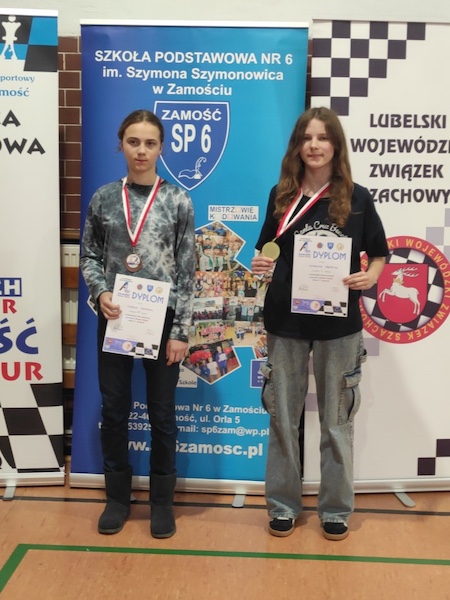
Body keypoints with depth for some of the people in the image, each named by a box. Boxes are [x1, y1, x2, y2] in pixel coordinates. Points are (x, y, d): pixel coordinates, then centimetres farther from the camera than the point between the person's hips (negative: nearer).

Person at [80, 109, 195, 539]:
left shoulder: (178, 201, -3)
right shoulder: (103, 199, 3)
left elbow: (187, 271, -4)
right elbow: (89, 257, 9)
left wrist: (181, 331, -8)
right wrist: (100, 293, -11)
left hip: (162, 319, -2)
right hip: (115, 318, 2)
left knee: (162, 412, 8)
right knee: (114, 409, 10)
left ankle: (161, 500, 25)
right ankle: (117, 497, 28)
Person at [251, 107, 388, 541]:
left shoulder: (356, 198, 0)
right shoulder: (281, 195, 5)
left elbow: (379, 255, 5)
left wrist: (369, 278, -15)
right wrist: (260, 265, -9)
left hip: (338, 322, -1)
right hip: (285, 320, 2)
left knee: (336, 419, 8)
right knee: (282, 416, 10)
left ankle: (336, 509, 25)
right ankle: (282, 505, 25)